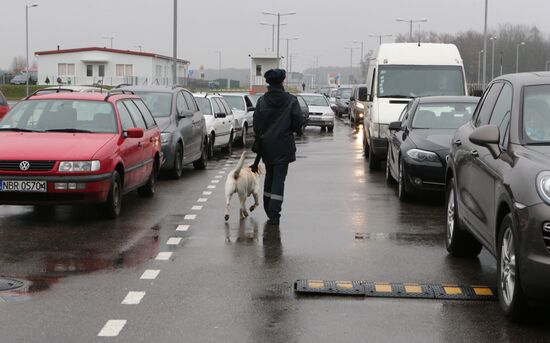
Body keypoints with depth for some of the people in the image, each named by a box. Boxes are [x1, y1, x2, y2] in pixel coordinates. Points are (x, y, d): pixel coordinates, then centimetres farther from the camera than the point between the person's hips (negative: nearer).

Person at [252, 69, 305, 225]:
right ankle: (274, 213, -11)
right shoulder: (291, 101, -8)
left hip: (266, 144, 3)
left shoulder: (262, 101, -3)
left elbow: (256, 124, -2)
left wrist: (259, 140, 13)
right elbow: (299, 122, -10)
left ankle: (269, 211, 25)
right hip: (283, 145, -3)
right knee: (279, 178, -2)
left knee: (269, 176, 18)